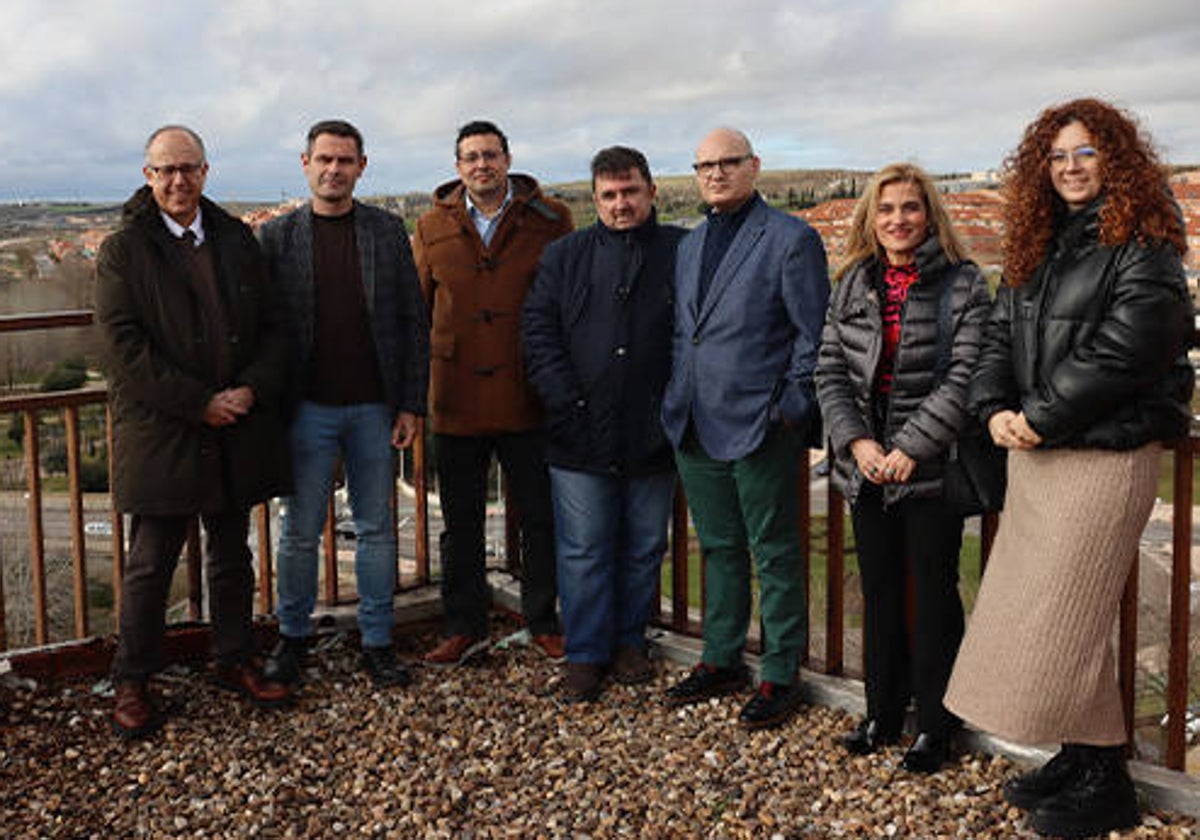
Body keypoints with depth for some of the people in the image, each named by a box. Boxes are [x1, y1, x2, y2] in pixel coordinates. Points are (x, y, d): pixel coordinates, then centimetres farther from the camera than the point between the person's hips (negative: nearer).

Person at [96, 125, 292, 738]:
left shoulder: (237, 240, 10)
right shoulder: (123, 251, -3)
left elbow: (272, 328, 8)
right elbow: (123, 347, -12)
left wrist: (250, 391, -9)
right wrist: (199, 404, -17)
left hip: (237, 431, 4)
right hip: (159, 434, -4)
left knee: (232, 556, 15)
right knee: (149, 565, 4)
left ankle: (234, 662, 29)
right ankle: (131, 683, 17)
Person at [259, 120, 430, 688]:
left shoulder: (388, 231, 5)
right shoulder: (277, 236, 2)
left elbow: (414, 322, 4)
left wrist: (412, 404, -1)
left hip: (375, 407, 1)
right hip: (308, 407, -1)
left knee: (376, 529, 8)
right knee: (300, 530, 7)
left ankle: (377, 642, 19)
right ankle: (293, 636, 24)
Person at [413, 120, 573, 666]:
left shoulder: (551, 221, 1)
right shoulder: (432, 229, 7)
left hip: (528, 399, -1)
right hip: (455, 400, 2)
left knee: (540, 517, 8)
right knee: (460, 522, 11)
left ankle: (543, 623, 25)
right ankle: (464, 628, 24)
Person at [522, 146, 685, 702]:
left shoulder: (683, 253, 3)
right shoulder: (564, 256, 7)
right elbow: (538, 330, 3)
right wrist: (566, 402, -8)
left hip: (653, 439, 0)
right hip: (580, 437, 0)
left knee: (644, 548, 12)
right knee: (583, 551, 4)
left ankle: (629, 641, 29)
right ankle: (586, 654, 17)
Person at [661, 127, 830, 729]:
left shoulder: (791, 239, -5)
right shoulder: (689, 245, 16)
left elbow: (814, 336, -7)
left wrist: (789, 409, -12)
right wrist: (676, 400, 12)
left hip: (760, 429, -6)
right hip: (695, 428, 7)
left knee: (774, 554, 3)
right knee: (718, 548, 16)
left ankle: (781, 676, 14)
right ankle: (721, 661, 28)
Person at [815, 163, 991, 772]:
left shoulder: (962, 284, -5)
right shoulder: (853, 284, 9)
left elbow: (966, 376, -13)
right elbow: (830, 368, 5)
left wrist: (911, 449, -18)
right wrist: (856, 440, -9)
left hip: (932, 469, -4)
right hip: (867, 468, 5)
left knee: (934, 594, 3)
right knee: (879, 592, 14)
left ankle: (934, 726, 16)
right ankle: (882, 714, 27)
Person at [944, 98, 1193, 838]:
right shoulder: (1038, 249, 15)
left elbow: (1122, 351, -17)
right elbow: (1001, 335, 12)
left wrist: (1041, 419, -15)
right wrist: (995, 409, -6)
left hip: (1106, 453, -8)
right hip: (1035, 455, 8)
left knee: (1069, 618, -5)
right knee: (1030, 608, 10)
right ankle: (1078, 757, 25)